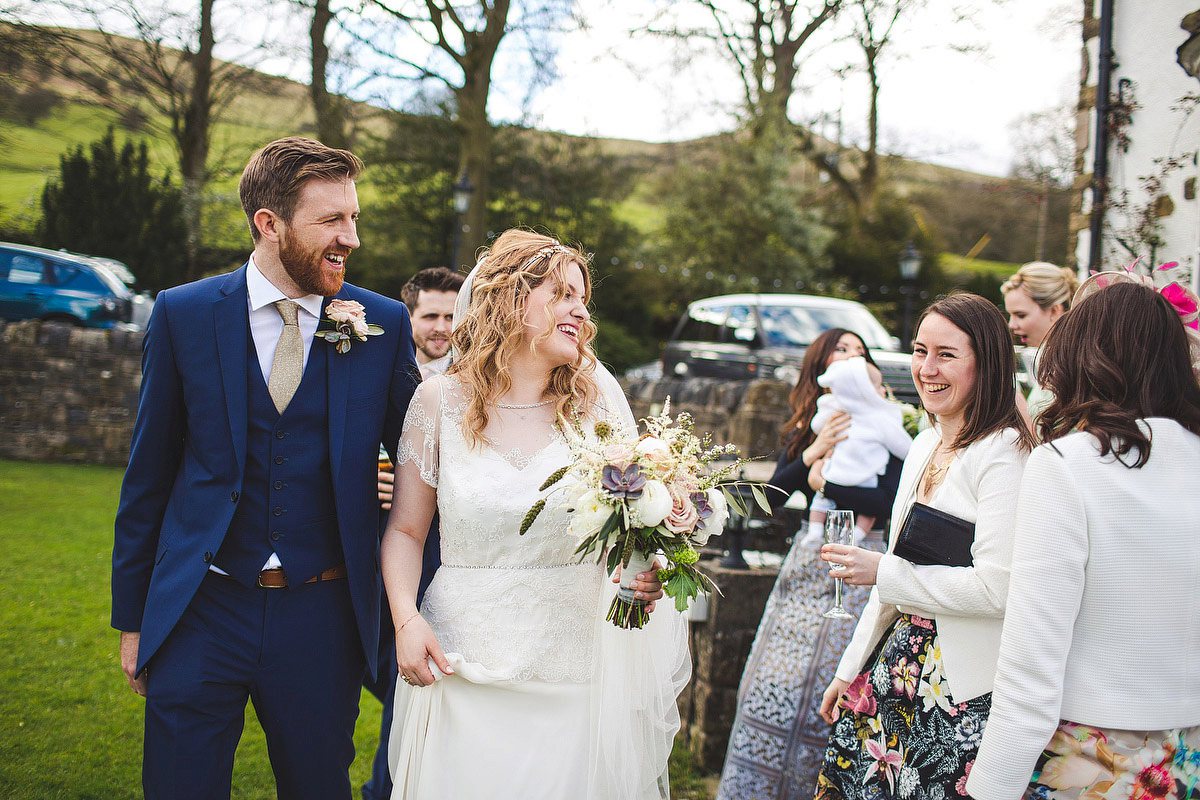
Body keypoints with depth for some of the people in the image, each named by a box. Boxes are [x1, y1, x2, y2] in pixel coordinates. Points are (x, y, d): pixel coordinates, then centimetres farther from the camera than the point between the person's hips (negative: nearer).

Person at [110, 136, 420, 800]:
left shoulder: (384, 325, -2)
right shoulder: (183, 315, -3)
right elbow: (148, 474, 3)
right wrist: (131, 619, 5)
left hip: (322, 619, 1)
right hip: (200, 613, 0)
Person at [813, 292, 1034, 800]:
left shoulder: (1003, 453, -16)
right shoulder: (925, 445, 11)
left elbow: (997, 588, -23)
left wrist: (883, 572, -14)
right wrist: (851, 669, 17)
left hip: (964, 690, -8)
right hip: (898, 666, 8)